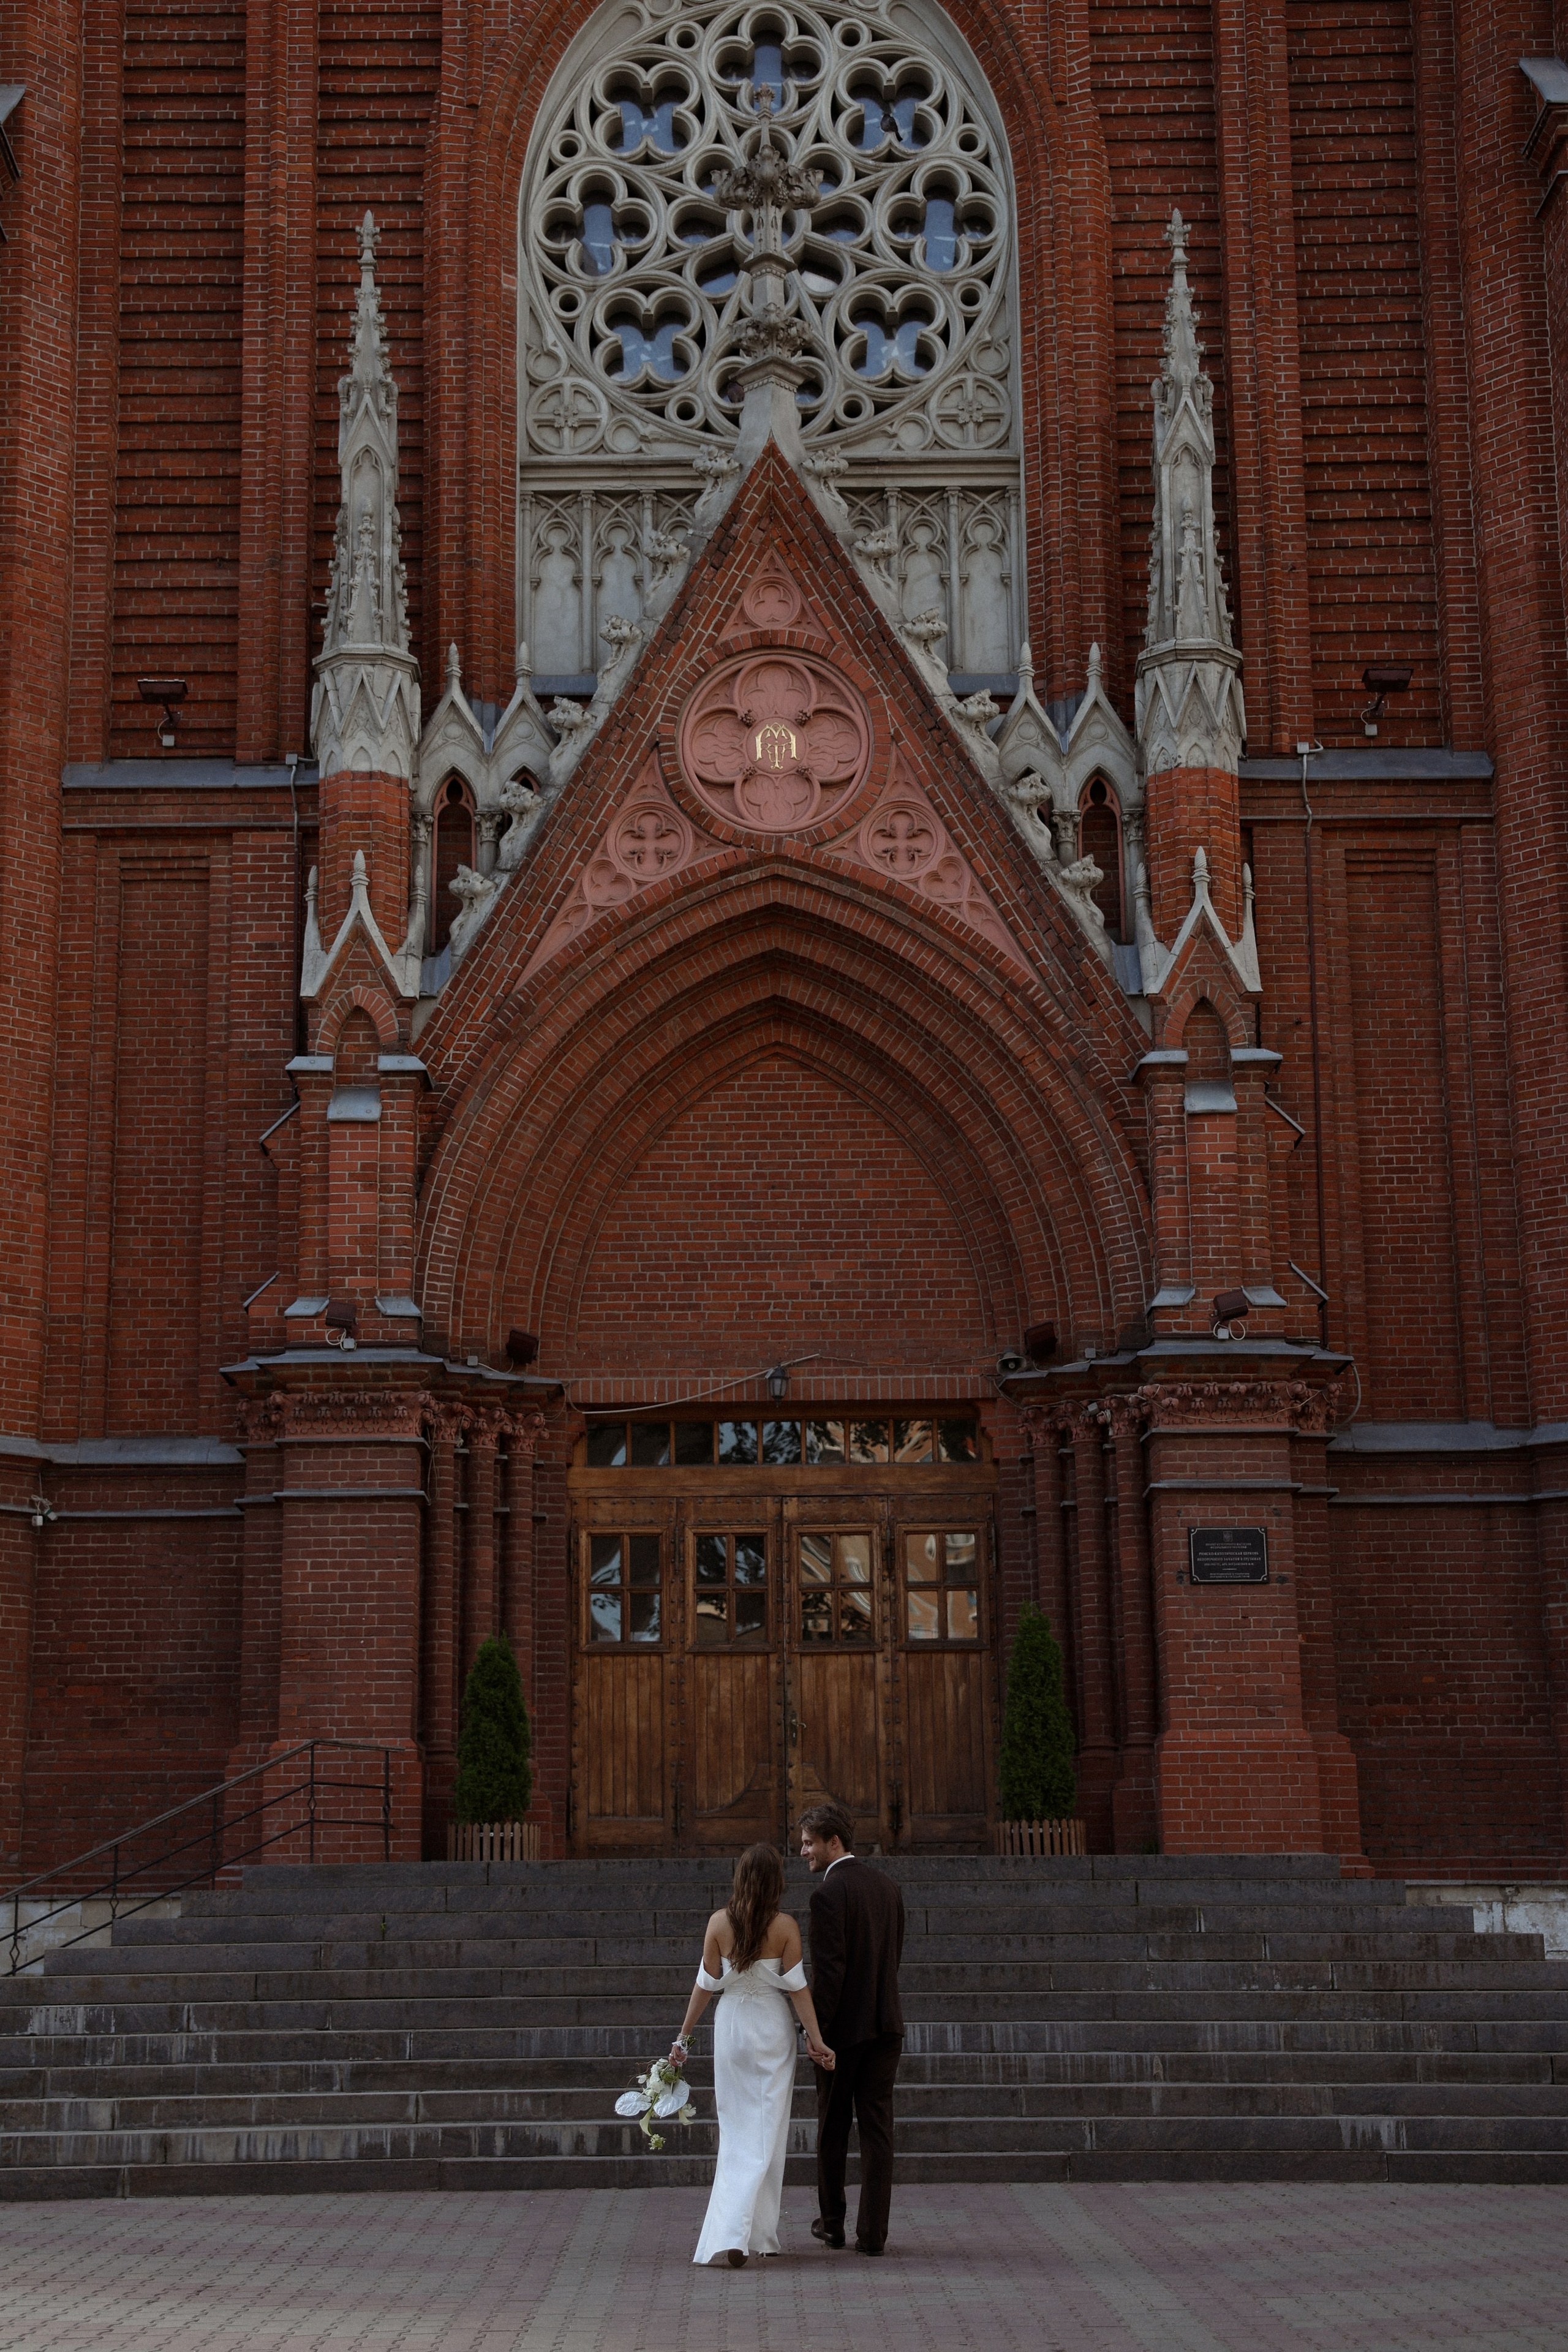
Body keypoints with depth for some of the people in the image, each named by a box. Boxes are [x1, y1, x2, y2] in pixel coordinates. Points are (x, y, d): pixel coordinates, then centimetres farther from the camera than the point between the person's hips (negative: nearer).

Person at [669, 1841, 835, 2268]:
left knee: (735, 2129, 14)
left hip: (731, 2025, 2)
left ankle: (730, 2235, 15)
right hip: (772, 2028, -2)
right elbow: (797, 1987, -8)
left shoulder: (719, 1923, -6)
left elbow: (706, 1983, -2)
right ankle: (748, 2235, -3)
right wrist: (815, 2039, -2)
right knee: (765, 2133, 3)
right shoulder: (785, 1926, -10)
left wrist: (685, 2034, 8)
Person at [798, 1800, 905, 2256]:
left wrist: (817, 2029, -13)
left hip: (845, 2028, -5)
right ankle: (873, 2232, 3)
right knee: (877, 2128, 5)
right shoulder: (887, 1885, 7)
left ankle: (832, 2223, 23)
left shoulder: (828, 1894, -15)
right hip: (886, 2022, 5)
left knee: (832, 2128, 11)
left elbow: (828, 1968, -19)